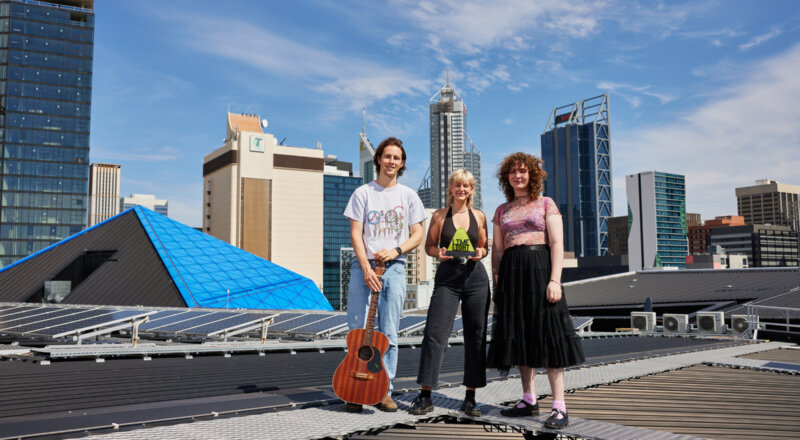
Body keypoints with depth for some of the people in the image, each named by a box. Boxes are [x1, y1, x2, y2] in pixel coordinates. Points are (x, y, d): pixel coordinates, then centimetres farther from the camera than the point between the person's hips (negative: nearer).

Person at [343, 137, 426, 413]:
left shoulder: (408, 196, 10)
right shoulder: (363, 193, 7)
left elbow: (417, 235, 8)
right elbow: (355, 234, 0)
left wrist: (395, 251, -10)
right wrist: (366, 269, -12)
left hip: (394, 268, 1)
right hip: (363, 266, -1)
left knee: (388, 334, 1)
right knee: (357, 331, -1)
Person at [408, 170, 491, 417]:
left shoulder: (479, 216, 11)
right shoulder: (439, 216, 7)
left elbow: (485, 247, 16)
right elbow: (429, 245, 11)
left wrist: (480, 253, -6)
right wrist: (439, 253, -11)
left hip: (475, 277, 2)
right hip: (447, 277, -1)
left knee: (476, 335, 3)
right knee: (435, 333, -8)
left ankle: (470, 397, 13)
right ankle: (425, 396, 0)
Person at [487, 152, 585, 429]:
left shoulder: (546, 204, 5)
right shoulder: (502, 211, 17)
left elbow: (557, 244, -4)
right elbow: (497, 250, 16)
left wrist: (555, 280, -15)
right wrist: (496, 283, 5)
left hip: (540, 268, -4)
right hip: (512, 272, 5)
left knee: (547, 332, -9)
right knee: (520, 335, 6)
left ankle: (559, 407, -8)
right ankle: (529, 400, 15)